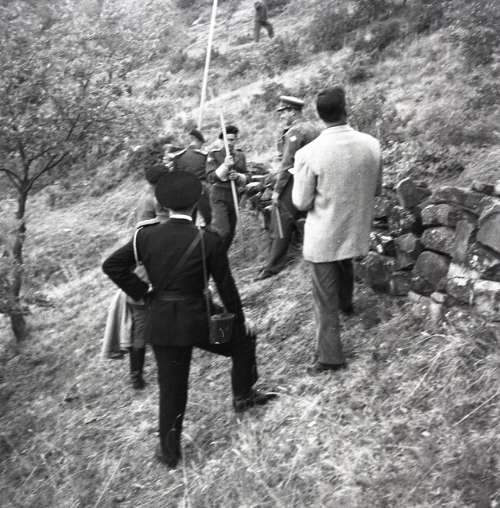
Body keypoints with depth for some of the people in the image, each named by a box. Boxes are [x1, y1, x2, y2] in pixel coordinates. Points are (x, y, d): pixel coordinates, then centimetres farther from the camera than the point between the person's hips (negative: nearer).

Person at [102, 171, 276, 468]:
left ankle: (169, 451, 25)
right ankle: (243, 396, 38)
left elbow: (112, 265, -2)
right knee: (243, 341, 25)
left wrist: (143, 291, 3)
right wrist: (240, 320, 8)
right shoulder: (209, 240, -12)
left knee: (171, 387, 15)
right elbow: (226, 286, -5)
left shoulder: (147, 235, -4)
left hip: (161, 324, 3)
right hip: (198, 320, -3)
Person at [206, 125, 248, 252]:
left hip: (234, 195, 5)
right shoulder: (214, 154, -6)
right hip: (219, 195, -5)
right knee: (222, 232, -16)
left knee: (231, 232, 10)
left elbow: (246, 176, 11)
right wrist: (225, 165, -22)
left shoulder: (240, 155, 7)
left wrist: (238, 176, -12)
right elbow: (210, 178, -11)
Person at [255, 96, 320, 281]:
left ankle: (273, 266, 5)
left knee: (282, 225, -2)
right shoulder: (314, 129, 15)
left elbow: (287, 163, -17)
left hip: (293, 182, -9)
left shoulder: (295, 131, -14)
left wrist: (277, 189, -14)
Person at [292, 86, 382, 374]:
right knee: (345, 266, 34)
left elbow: (301, 203, -13)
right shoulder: (372, 145, -11)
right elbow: (377, 189, 3)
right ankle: (346, 303, 62)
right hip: (357, 229, 5)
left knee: (325, 296, 8)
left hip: (324, 235, -4)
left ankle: (331, 356, 14)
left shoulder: (309, 153, -23)